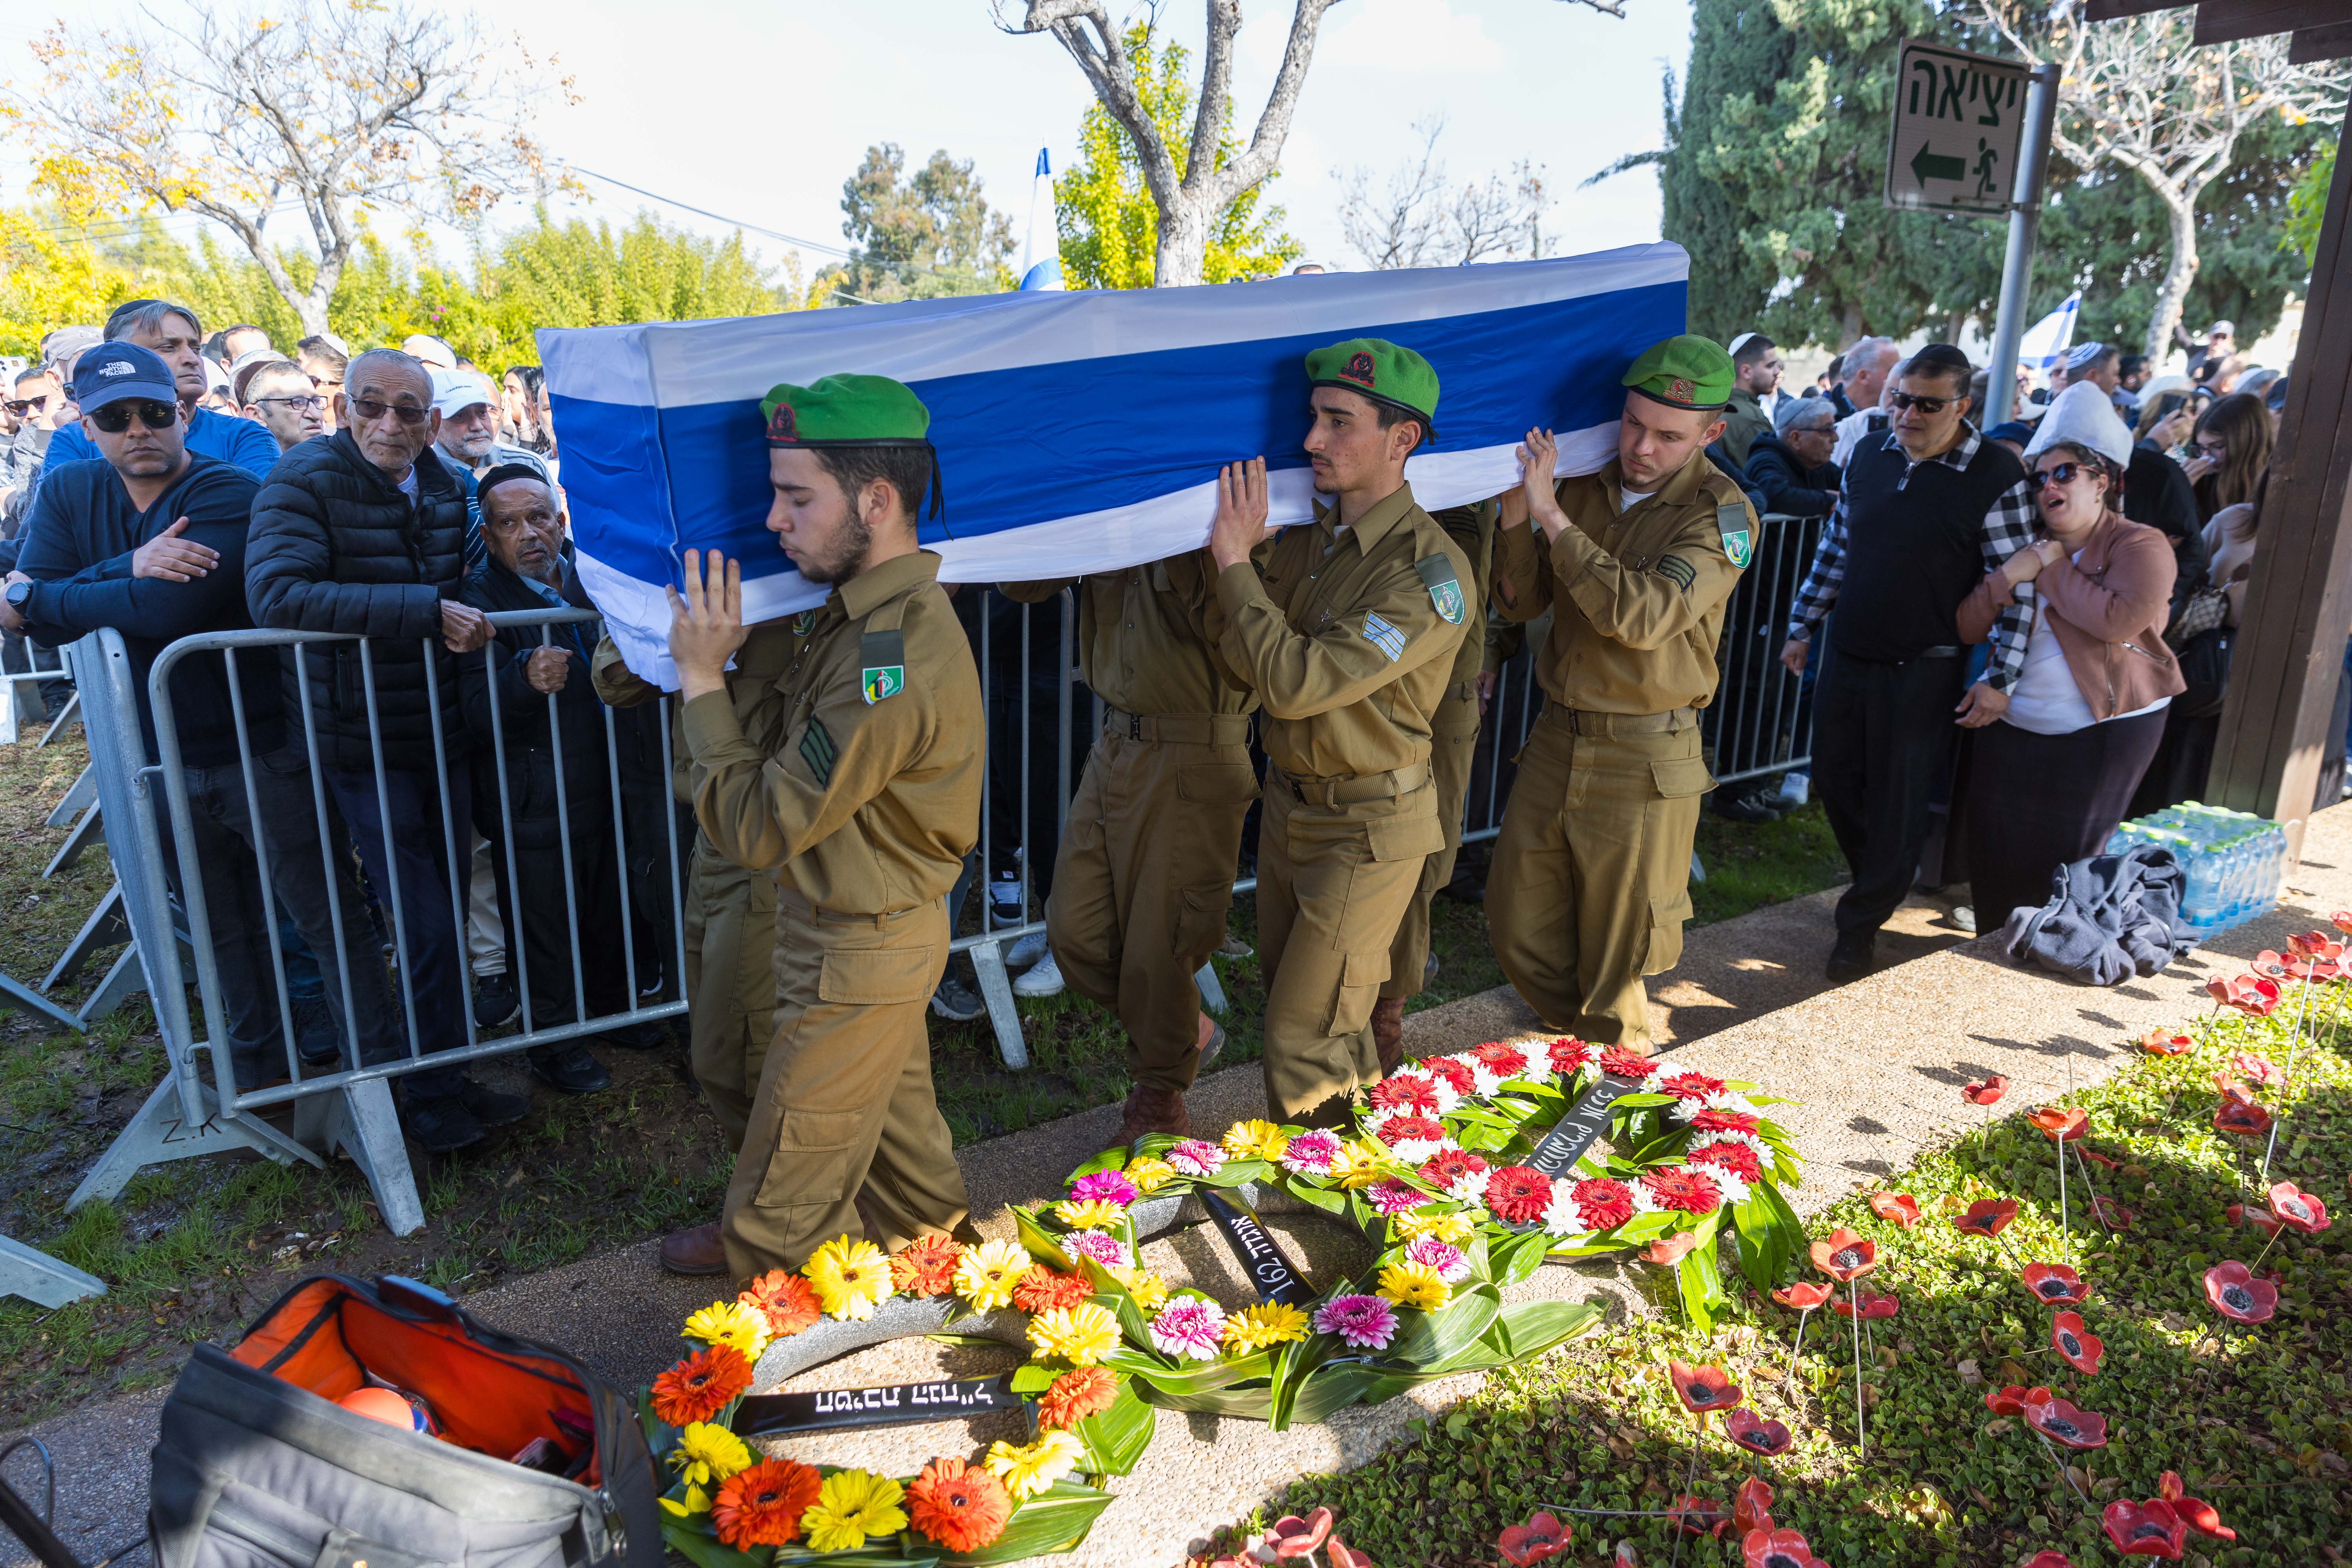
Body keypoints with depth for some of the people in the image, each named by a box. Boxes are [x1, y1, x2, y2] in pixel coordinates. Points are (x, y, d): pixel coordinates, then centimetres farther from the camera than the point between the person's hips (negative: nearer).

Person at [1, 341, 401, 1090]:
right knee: (225, 931, 20)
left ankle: (375, 1071, 13)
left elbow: (170, 610, -27)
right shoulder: (69, 491, 5)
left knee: (329, 921, 2)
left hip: (262, 750, -6)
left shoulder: (230, 493, -14)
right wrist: (130, 566, -24)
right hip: (163, 760, 6)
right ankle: (256, 1071, 36)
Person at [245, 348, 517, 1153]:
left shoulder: (446, 488, 6)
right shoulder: (305, 479, -13)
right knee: (427, 931, -5)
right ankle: (435, 1100, 13)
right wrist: (425, 610, -30)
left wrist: (471, 621, 3)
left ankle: (447, 1076, 33)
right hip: (365, 745, -6)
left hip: (443, 734, 6)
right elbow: (275, 592, -30)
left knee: (444, 917, 16)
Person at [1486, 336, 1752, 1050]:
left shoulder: (1723, 515, -11)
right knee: (1517, 922, 13)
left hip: (1645, 758, -4)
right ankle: (1571, 1032, 39)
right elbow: (1522, 602, 5)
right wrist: (1515, 514, -11)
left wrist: (1551, 517, -23)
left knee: (1618, 947, 8)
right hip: (1557, 739, 5)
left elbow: (1643, 616, -25)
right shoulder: (1582, 486, 3)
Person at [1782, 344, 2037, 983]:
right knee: (1834, 780, 13)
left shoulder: (1996, 476, -10)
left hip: (1922, 670, -5)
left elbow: (2016, 584, -9)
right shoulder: (1869, 454, 4)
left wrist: (1999, 678, -13)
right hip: (1846, 655, 5)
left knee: (1897, 804, 3)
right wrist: (1802, 626, 15)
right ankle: (1884, 881, 37)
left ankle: (1860, 927, 18)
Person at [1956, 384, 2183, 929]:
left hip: (2105, 734, -5)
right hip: (2012, 730, 5)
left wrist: (2052, 570, -16)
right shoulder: (2025, 548, 10)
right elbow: (1966, 629, 2)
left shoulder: (2141, 546, -7)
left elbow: (2120, 620, -27)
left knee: (2065, 864, 5)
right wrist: (2006, 578, -15)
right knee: (1995, 855, 7)